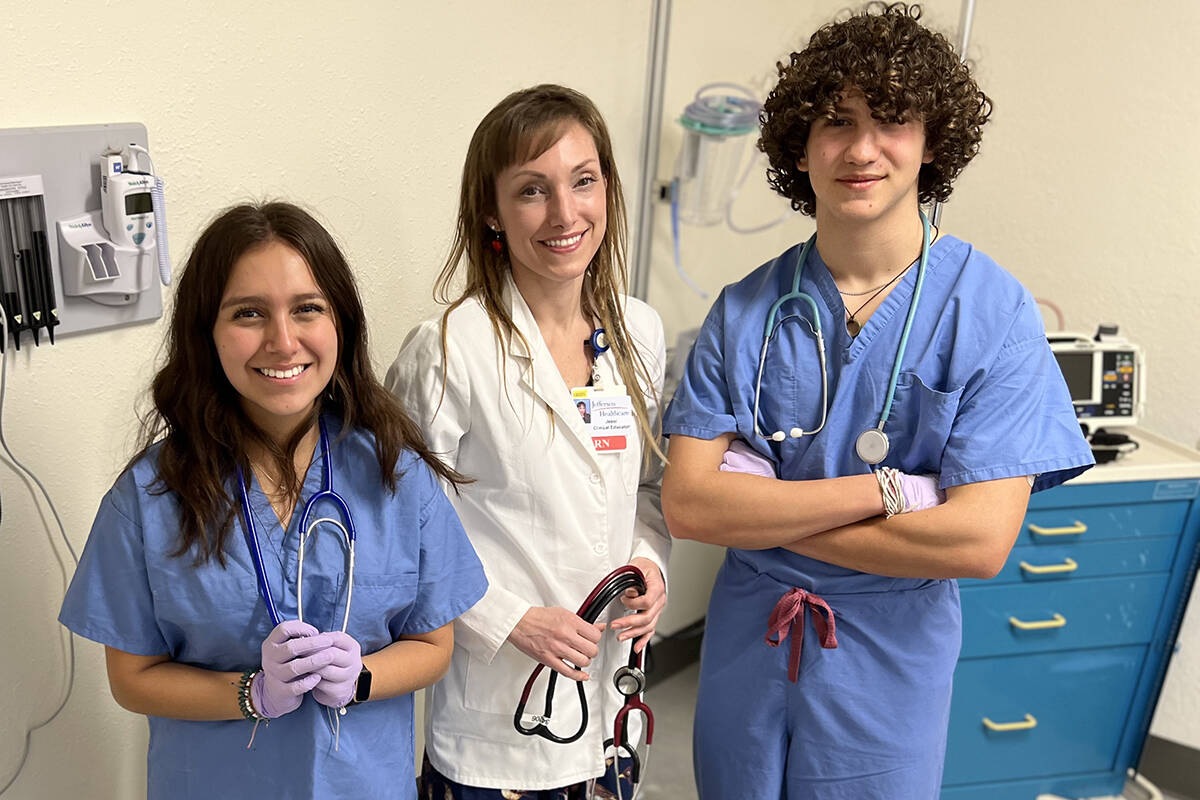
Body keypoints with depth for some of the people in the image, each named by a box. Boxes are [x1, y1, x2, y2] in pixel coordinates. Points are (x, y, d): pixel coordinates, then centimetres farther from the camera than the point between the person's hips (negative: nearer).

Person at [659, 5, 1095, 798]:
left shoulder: (994, 312, -14)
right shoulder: (746, 310, -7)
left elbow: (978, 541, -21)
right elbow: (687, 502, -14)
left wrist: (761, 511, -17)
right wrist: (883, 491, -22)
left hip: (889, 675, -2)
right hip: (746, 655, 3)